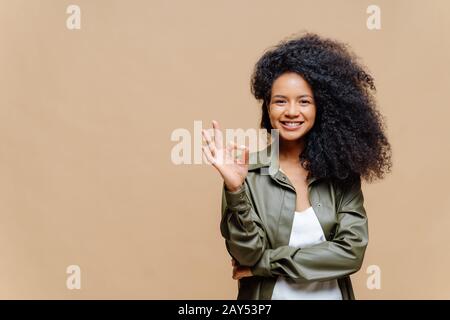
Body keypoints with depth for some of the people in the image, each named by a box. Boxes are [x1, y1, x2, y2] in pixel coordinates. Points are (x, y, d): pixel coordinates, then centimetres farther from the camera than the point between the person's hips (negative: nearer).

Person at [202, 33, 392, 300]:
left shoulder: (342, 172, -7)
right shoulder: (249, 171, -13)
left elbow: (352, 251, -16)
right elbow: (247, 255, -17)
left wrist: (264, 264, -18)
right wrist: (235, 190, -32)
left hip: (331, 294, 2)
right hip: (268, 295, -1)